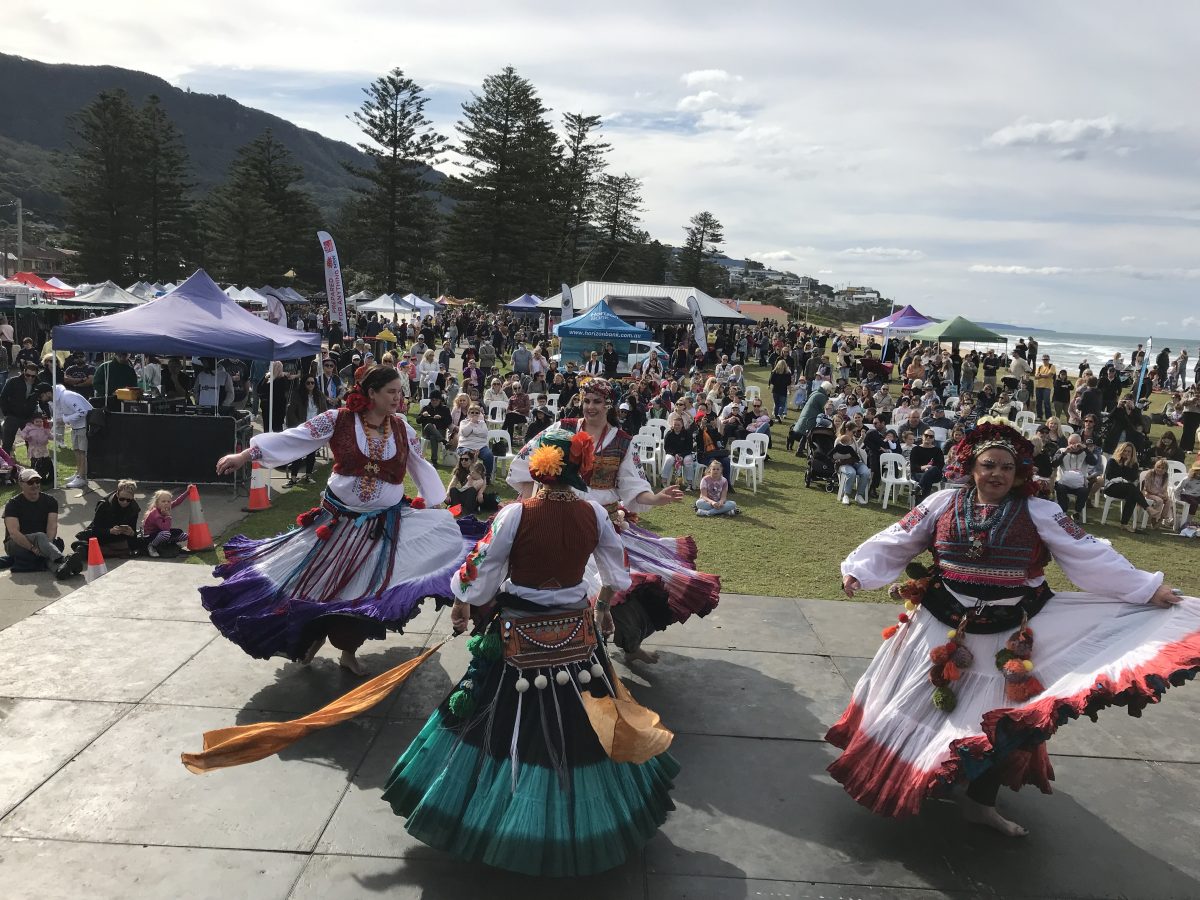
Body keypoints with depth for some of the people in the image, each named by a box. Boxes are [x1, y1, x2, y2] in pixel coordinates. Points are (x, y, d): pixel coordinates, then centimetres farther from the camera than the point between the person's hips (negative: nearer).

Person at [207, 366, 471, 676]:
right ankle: (316, 633, 40)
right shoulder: (339, 419, -10)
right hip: (339, 518, -2)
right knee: (322, 579, 10)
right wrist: (245, 455, -17)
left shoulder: (402, 428, -1)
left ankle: (348, 651, 27)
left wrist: (440, 507, 9)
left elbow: (421, 467, 10)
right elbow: (293, 439, -12)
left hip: (386, 524, 2)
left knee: (367, 589, 5)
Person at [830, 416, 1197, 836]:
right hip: (943, 625, 0)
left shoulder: (1039, 513, -6)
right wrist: (856, 570, -13)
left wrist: (1149, 588, -16)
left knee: (1000, 718, 10)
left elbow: (1092, 557, -9)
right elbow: (894, 542, -3)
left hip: (1010, 635, 0)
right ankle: (898, 777, 36)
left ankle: (980, 801, 29)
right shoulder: (943, 503, -4)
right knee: (924, 703, 14)